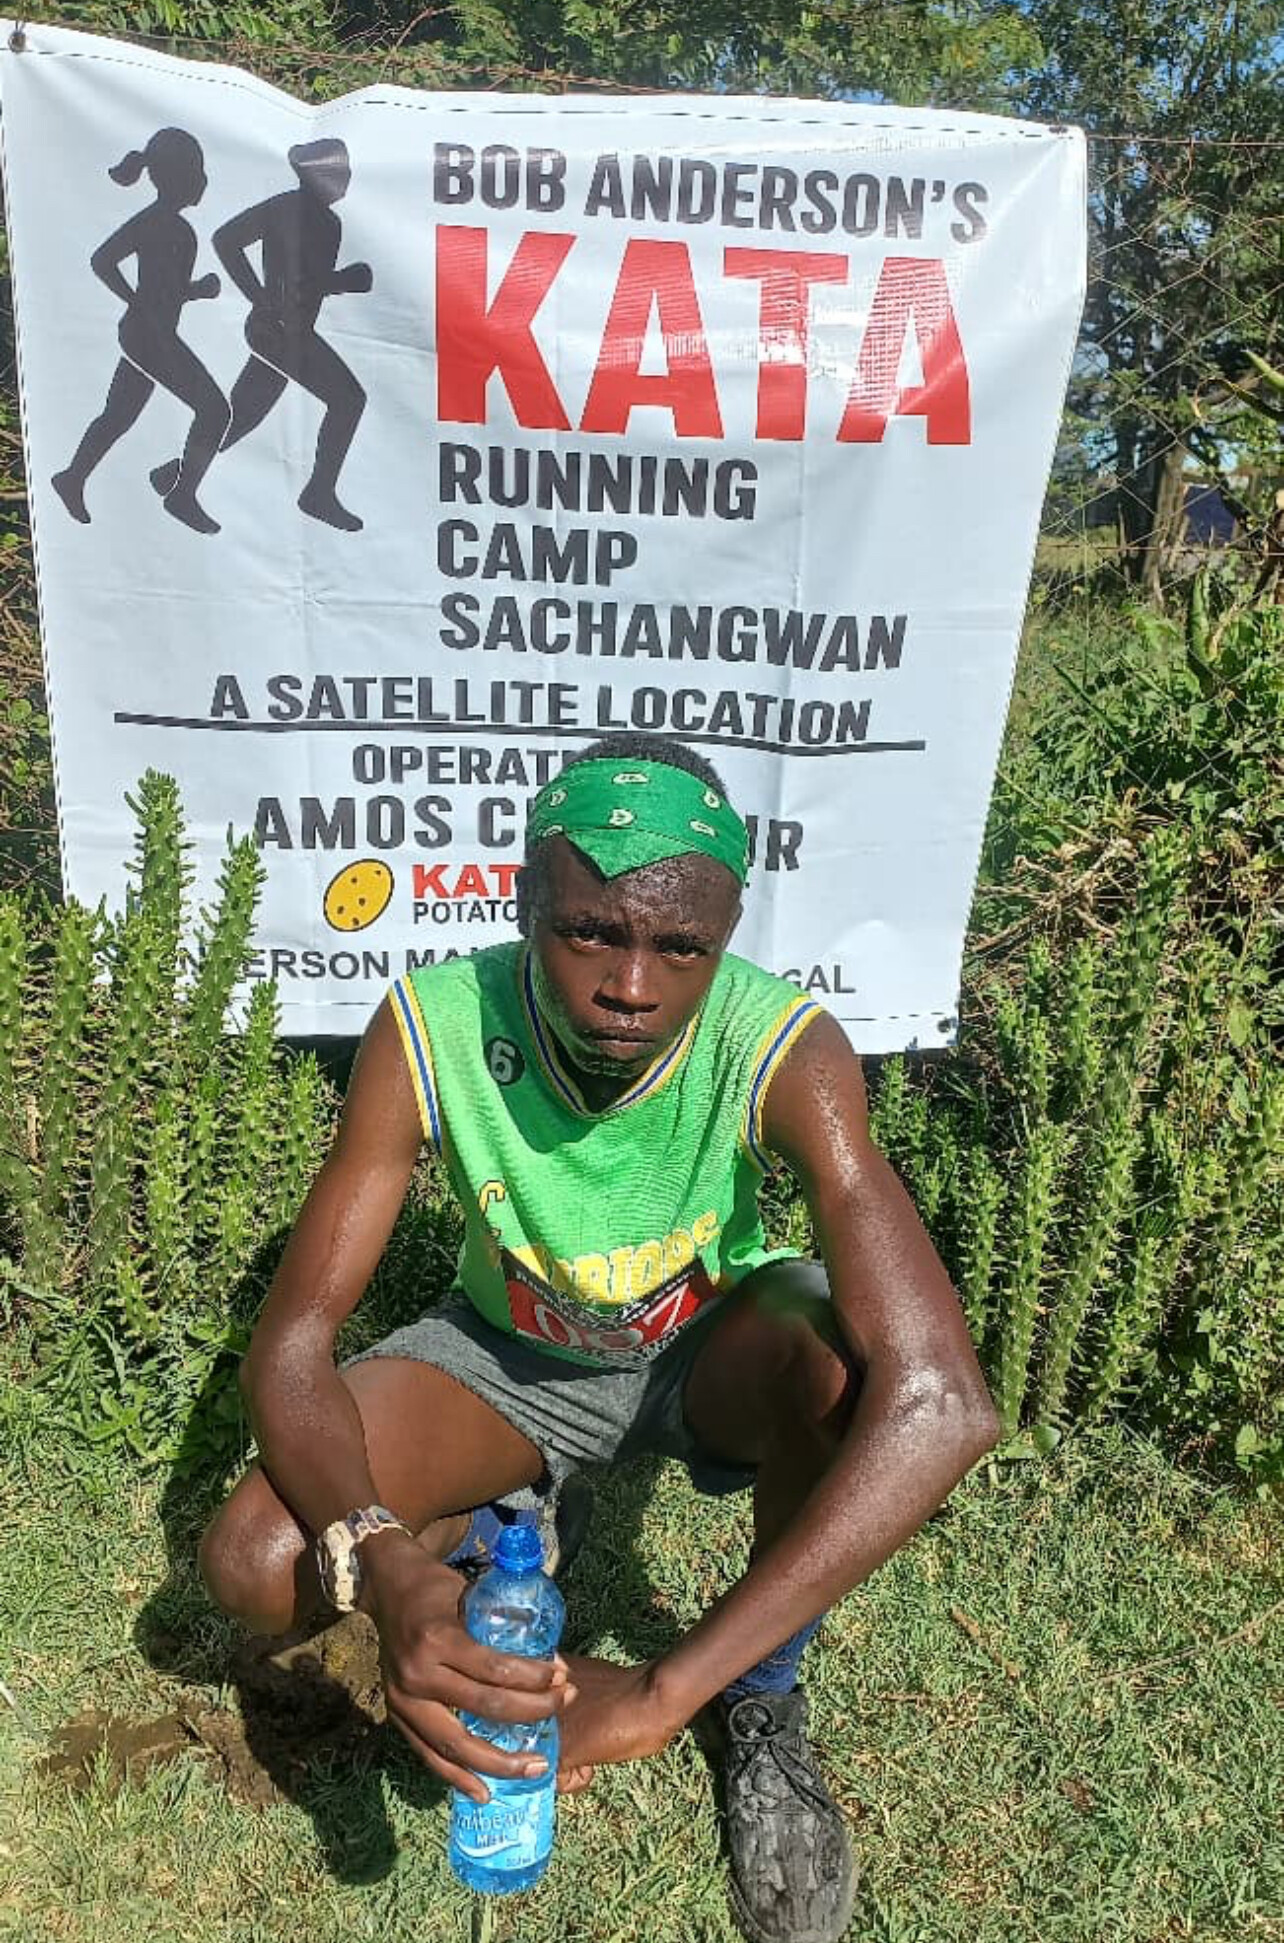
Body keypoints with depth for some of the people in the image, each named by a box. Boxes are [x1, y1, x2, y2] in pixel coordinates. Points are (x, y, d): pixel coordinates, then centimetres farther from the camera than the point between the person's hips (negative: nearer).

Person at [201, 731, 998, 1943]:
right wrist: (386, 1568, -45)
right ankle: (495, 1524, 15)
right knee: (252, 1568, -20)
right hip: (514, 1350, 1)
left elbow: (942, 1405, -42)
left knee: (849, 1384, -35)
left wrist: (670, 1687, -44)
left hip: (706, 1337, -1)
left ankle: (760, 1703, -2)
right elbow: (289, 1348, -25)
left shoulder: (782, 1048, -34)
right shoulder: (432, 1029, -29)